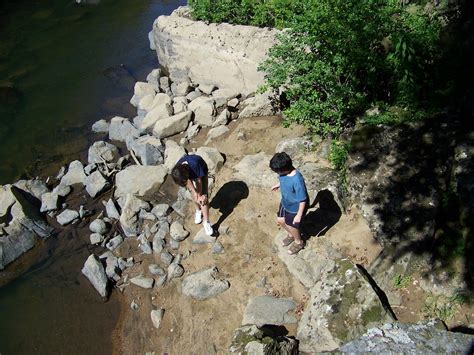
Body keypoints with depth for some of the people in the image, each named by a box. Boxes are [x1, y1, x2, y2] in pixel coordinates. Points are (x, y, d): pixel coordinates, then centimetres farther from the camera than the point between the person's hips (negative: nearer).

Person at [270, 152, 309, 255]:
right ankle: (291, 235, 54)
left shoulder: (297, 180, -40)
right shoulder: (285, 171, -17)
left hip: (295, 208, -7)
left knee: (291, 225, 16)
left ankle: (299, 242, 49)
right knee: (280, 220, 24)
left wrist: (299, 215, -22)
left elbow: (303, 200, -30)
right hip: (285, 203, 8)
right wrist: (278, 185, 22)